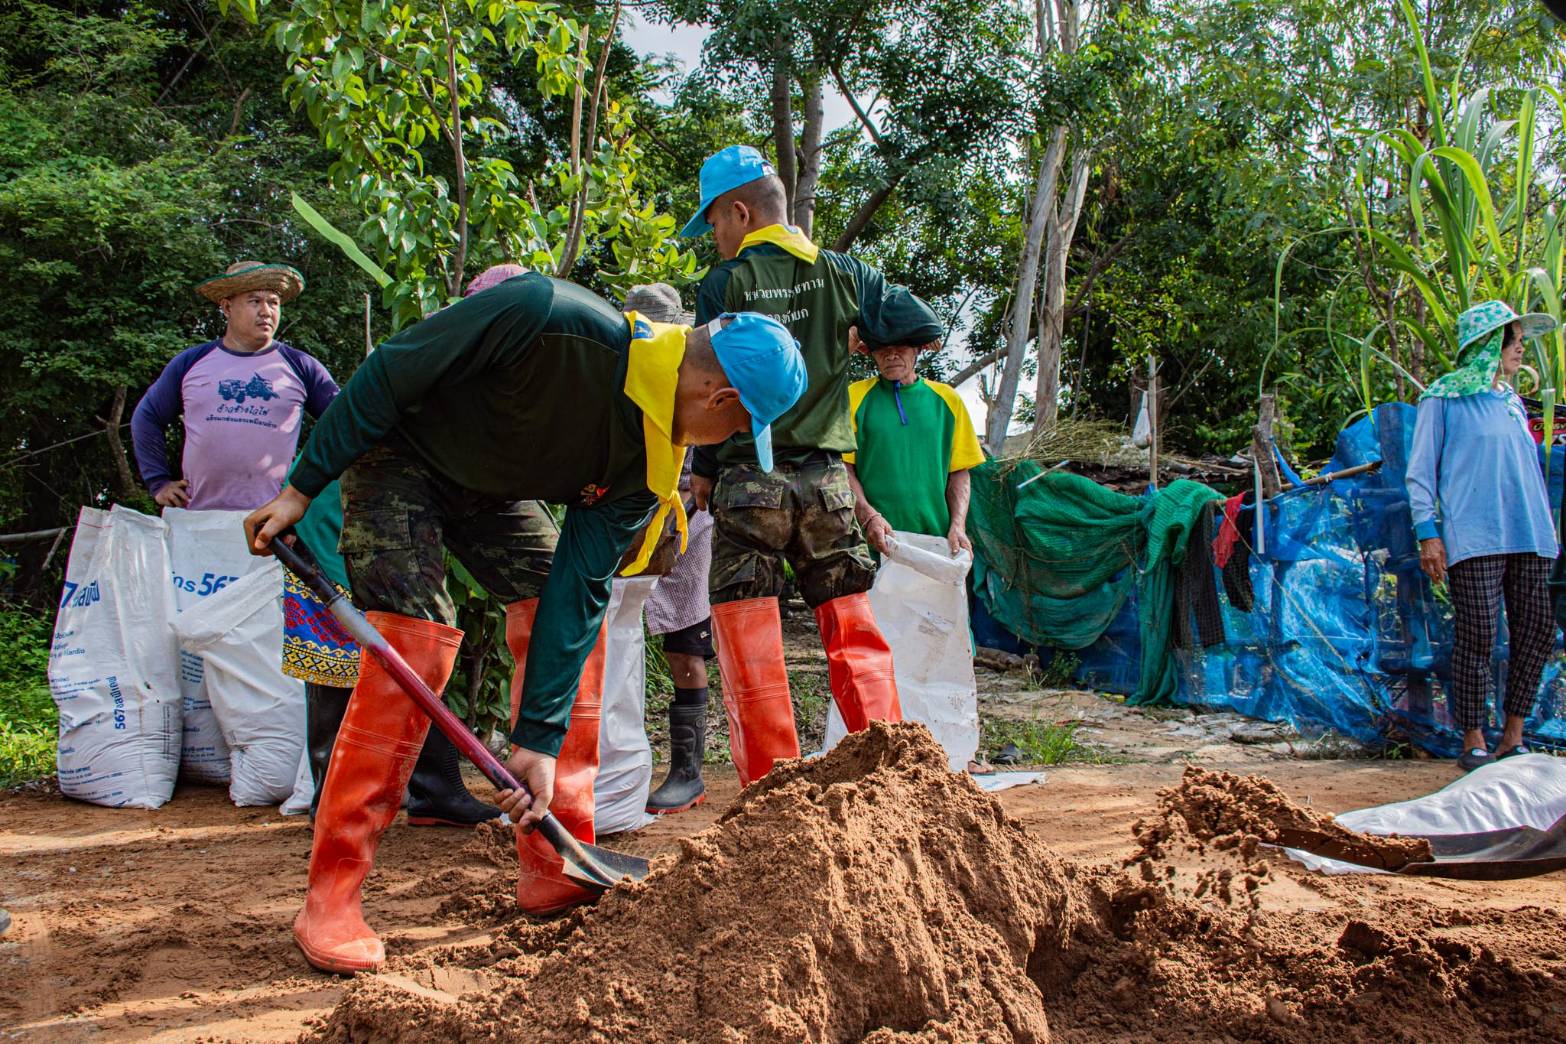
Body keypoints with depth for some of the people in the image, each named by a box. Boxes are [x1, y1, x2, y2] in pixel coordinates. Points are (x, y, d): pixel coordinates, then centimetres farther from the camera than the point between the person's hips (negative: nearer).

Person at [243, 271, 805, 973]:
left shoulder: (647, 462, -17)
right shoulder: (547, 316, -36)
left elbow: (578, 589, -17)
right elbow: (386, 375, -26)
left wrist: (539, 744, -20)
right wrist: (302, 488, -21)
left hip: (494, 488, 6)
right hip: (397, 454, -6)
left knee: (579, 622, -7)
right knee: (416, 643, -20)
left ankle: (554, 872, 2)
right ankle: (329, 902, -11)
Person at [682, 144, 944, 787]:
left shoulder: (723, 284, -4)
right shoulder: (839, 272, 6)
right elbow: (924, 327, 5)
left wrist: (702, 470, 9)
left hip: (747, 481, -3)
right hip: (826, 476, 4)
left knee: (749, 643, 2)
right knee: (853, 630, 10)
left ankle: (770, 783, 1)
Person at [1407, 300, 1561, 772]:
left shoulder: (1512, 401, 20)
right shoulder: (1443, 398, 2)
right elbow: (1420, 472, 0)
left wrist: (1546, 526, 20)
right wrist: (1427, 532, -9)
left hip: (1528, 537, 7)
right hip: (1473, 537, -6)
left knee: (1538, 631, 3)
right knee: (1477, 637, -8)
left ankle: (1513, 737, 13)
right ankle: (1474, 742, 1)